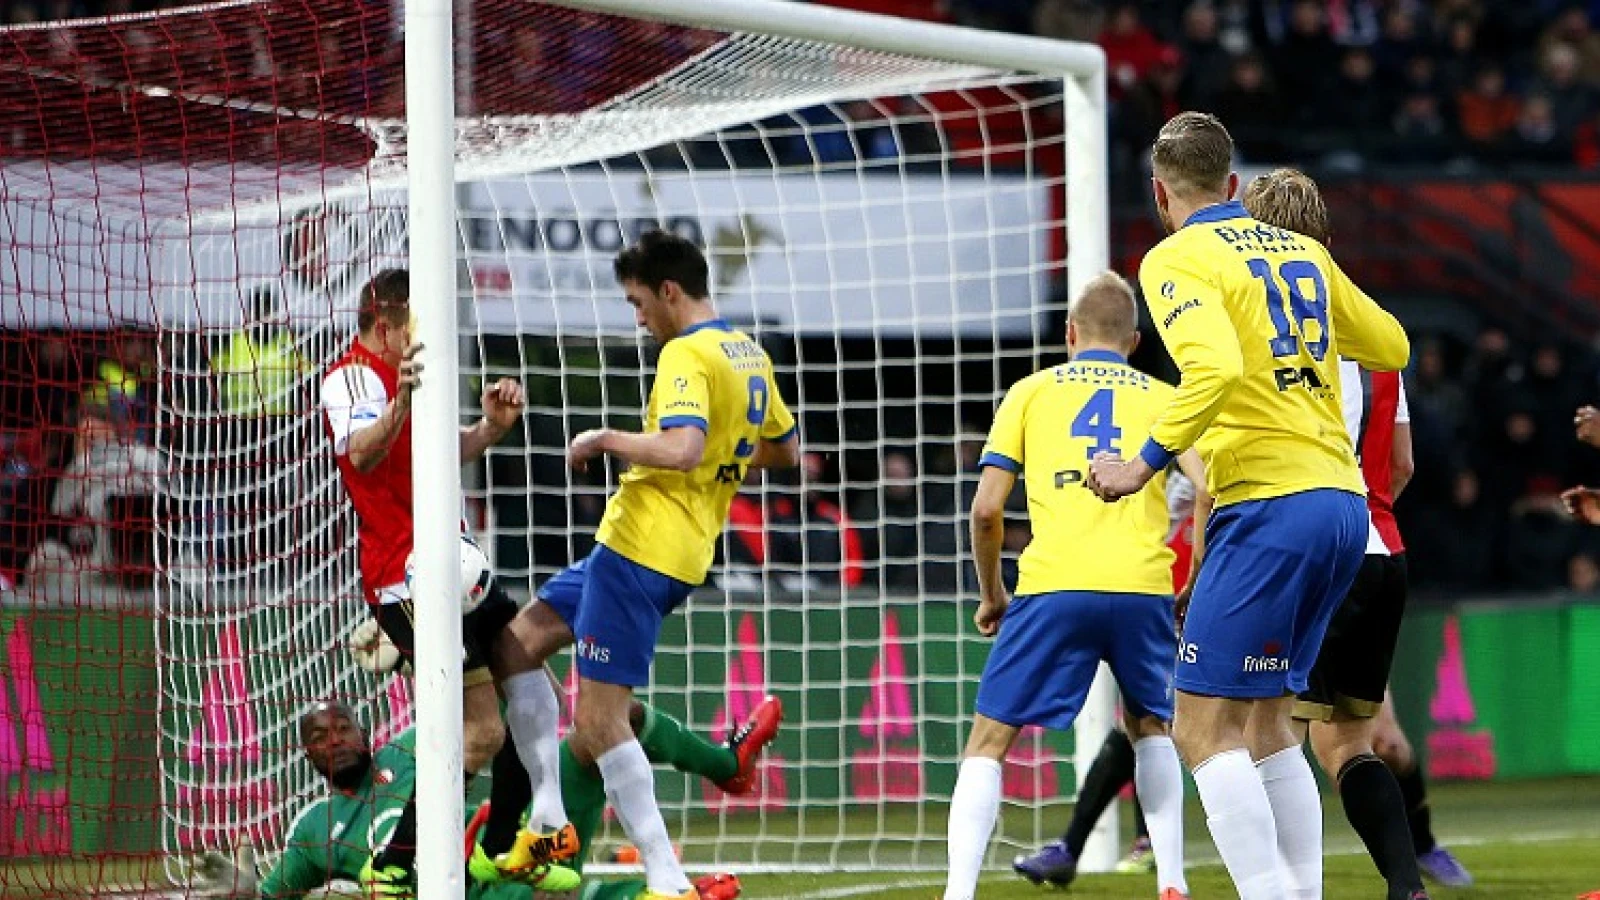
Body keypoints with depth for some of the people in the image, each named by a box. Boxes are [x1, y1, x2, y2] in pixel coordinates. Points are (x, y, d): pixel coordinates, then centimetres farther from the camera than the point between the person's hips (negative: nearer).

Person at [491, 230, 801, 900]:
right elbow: (783, 450, 26)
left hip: (640, 547, -10)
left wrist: (605, 439, -16)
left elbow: (682, 448, -30)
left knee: (598, 718, -9)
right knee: (522, 639, 19)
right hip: (686, 551, 10)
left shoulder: (687, 354, -15)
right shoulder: (751, 356, 14)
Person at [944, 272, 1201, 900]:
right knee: (1150, 725, 27)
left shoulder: (1031, 392, 17)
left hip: (1053, 588, -2)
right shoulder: (1162, 398, 19)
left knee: (988, 742, 7)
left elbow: (987, 508, 8)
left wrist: (991, 596, 21)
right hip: (1143, 587, 2)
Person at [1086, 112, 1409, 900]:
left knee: (1205, 727, -5)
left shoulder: (1177, 259, -5)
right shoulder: (1302, 251, 16)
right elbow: (1391, 346, 26)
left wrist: (1145, 463, -15)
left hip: (1270, 505, -8)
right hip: (1342, 503, 8)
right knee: (1265, 723, 16)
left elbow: (1218, 366, -22)